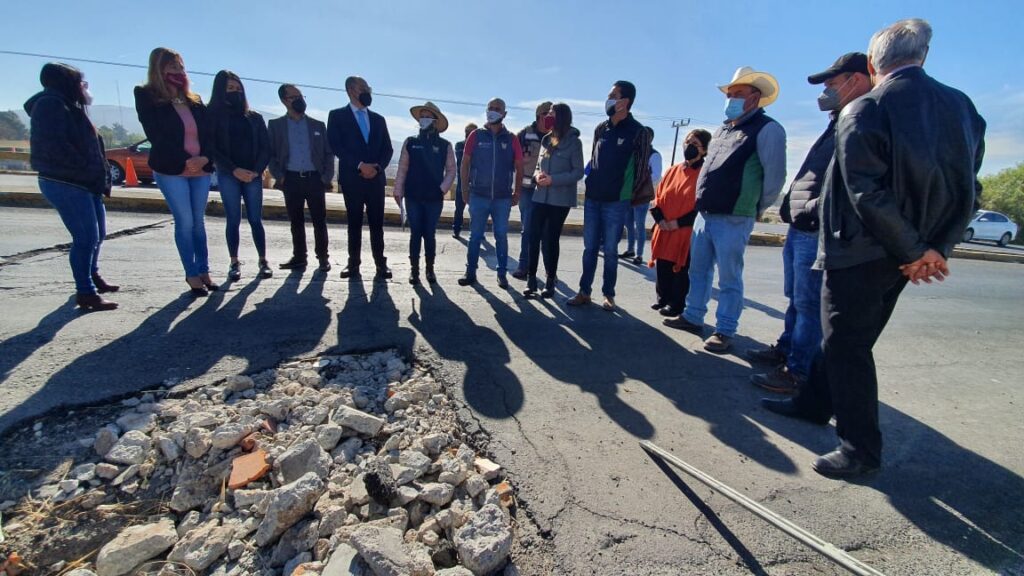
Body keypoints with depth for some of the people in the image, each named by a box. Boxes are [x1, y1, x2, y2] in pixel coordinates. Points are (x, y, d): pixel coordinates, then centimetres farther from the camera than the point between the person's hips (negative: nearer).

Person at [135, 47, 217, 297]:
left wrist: (205, 157, -9)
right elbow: (156, 134, -6)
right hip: (171, 171, -4)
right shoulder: (147, 97, 3)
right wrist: (184, 160, -15)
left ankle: (203, 271, 11)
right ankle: (192, 275, 2)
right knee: (185, 222, -5)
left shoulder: (195, 100, 16)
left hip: (201, 169, 4)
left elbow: (208, 132, 9)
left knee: (198, 222, 6)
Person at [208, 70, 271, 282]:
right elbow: (213, 149, -1)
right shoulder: (213, 116, 4)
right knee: (233, 220, 0)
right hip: (228, 175, -1)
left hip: (253, 175, 1)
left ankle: (263, 261, 6)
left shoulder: (254, 117, 10)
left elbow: (265, 148, 6)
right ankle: (234, 263, 6)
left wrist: (256, 171, -7)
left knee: (256, 219, 1)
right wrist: (234, 170, -13)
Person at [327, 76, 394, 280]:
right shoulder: (337, 115, 7)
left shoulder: (378, 119, 17)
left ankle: (380, 263, 4)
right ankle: (353, 263, 9)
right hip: (351, 178, -2)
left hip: (376, 178, 2)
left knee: (377, 222, 0)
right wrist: (359, 165, -14)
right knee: (354, 222, 3)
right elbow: (335, 145, -4)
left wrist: (377, 166, -7)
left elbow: (388, 148, 11)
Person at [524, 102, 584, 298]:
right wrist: (537, 175, -5)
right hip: (541, 197, 5)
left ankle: (551, 280, 15)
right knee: (534, 237, 0)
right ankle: (531, 279, 10)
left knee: (551, 239, 0)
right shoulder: (546, 140, 13)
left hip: (560, 200, -5)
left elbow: (578, 172, -8)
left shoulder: (573, 142, -4)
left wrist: (553, 179, -18)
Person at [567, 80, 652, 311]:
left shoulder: (638, 132, -6)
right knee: (590, 248, 8)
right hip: (592, 199, 5)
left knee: (610, 250, 3)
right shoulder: (601, 128, 9)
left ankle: (608, 294, 16)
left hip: (615, 202, -4)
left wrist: (630, 195, -2)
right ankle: (584, 292, 16)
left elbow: (642, 167, -4)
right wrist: (591, 184, 12)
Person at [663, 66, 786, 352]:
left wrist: (756, 208, 1)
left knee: (729, 278, 0)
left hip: (733, 219, -8)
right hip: (704, 215, 8)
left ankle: (724, 331, 10)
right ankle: (693, 317, 27)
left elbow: (775, 175, -7)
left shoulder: (767, 129, -6)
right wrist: (704, 199, 18)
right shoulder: (722, 130, 18)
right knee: (699, 270, 14)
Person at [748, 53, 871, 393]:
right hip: (799, 231, 10)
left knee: (809, 306, -2)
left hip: (818, 235, -10)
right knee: (796, 300, 20)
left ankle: (799, 372, 8)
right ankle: (786, 350, 35)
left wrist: (814, 211, -20)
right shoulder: (840, 123, 21)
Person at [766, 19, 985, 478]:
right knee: (847, 338, 18)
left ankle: (861, 449, 10)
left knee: (846, 345, 2)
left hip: (858, 252, -7)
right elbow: (968, 189, 7)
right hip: (901, 256, 7)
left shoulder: (863, 111, -13)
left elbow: (868, 193, -21)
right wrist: (935, 249, 3)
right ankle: (814, 403, 34)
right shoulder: (962, 107, 9)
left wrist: (913, 250, -12)